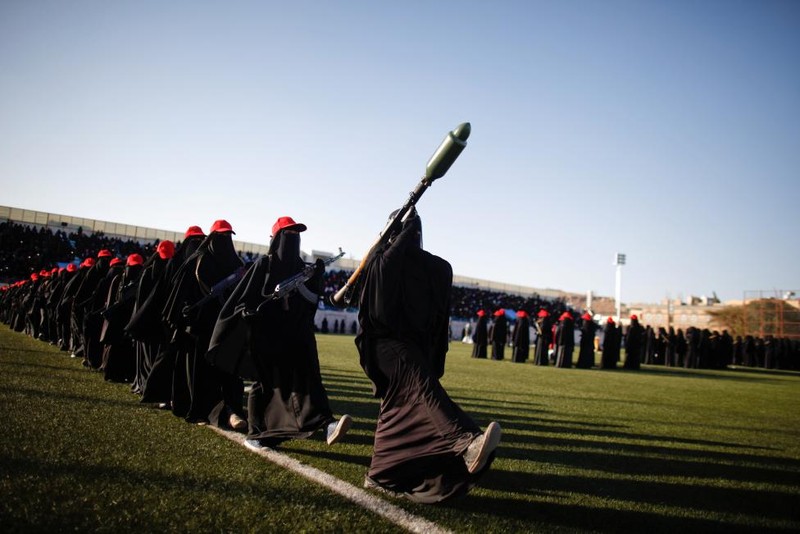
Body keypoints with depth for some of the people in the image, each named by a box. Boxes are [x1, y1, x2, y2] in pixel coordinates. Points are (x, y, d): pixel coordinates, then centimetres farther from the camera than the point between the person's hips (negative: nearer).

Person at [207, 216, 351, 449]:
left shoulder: (301, 268, 11)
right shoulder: (264, 264, -2)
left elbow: (312, 299, 6)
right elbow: (244, 297, -6)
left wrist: (317, 278, -9)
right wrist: (250, 314, -20)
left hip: (296, 333, 4)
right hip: (266, 334, -4)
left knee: (307, 376, -11)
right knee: (265, 383, 3)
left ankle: (326, 424, -25)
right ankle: (255, 434, 15)